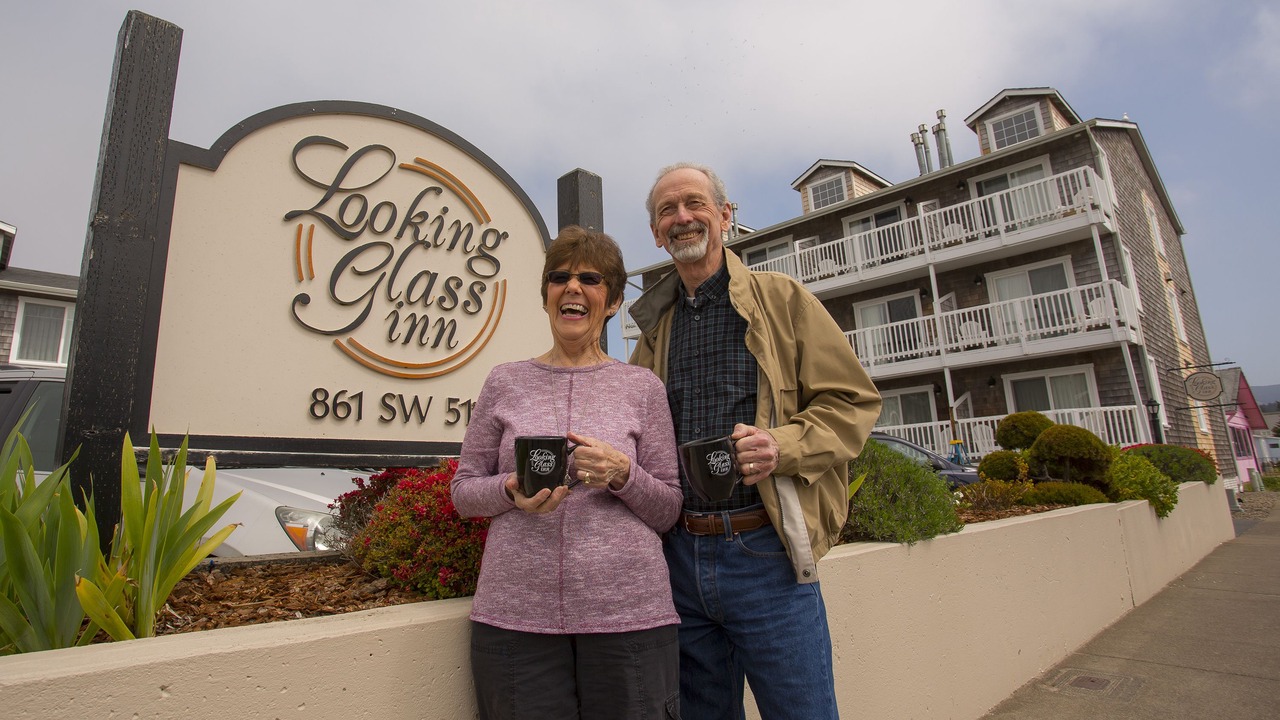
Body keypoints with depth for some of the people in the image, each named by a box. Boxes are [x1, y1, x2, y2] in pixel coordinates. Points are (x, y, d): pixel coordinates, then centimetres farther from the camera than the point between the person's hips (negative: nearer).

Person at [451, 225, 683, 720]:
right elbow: (462, 491, 9)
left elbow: (669, 510, 5)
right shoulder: (505, 382, 6)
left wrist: (622, 474, -14)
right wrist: (511, 492, -11)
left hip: (629, 610, 0)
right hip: (515, 612, 1)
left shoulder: (643, 387, 4)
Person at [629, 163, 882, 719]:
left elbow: (855, 400, -2)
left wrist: (782, 444, -18)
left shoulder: (782, 299, 1)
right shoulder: (654, 325, 13)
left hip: (765, 552, -4)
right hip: (679, 555, 4)